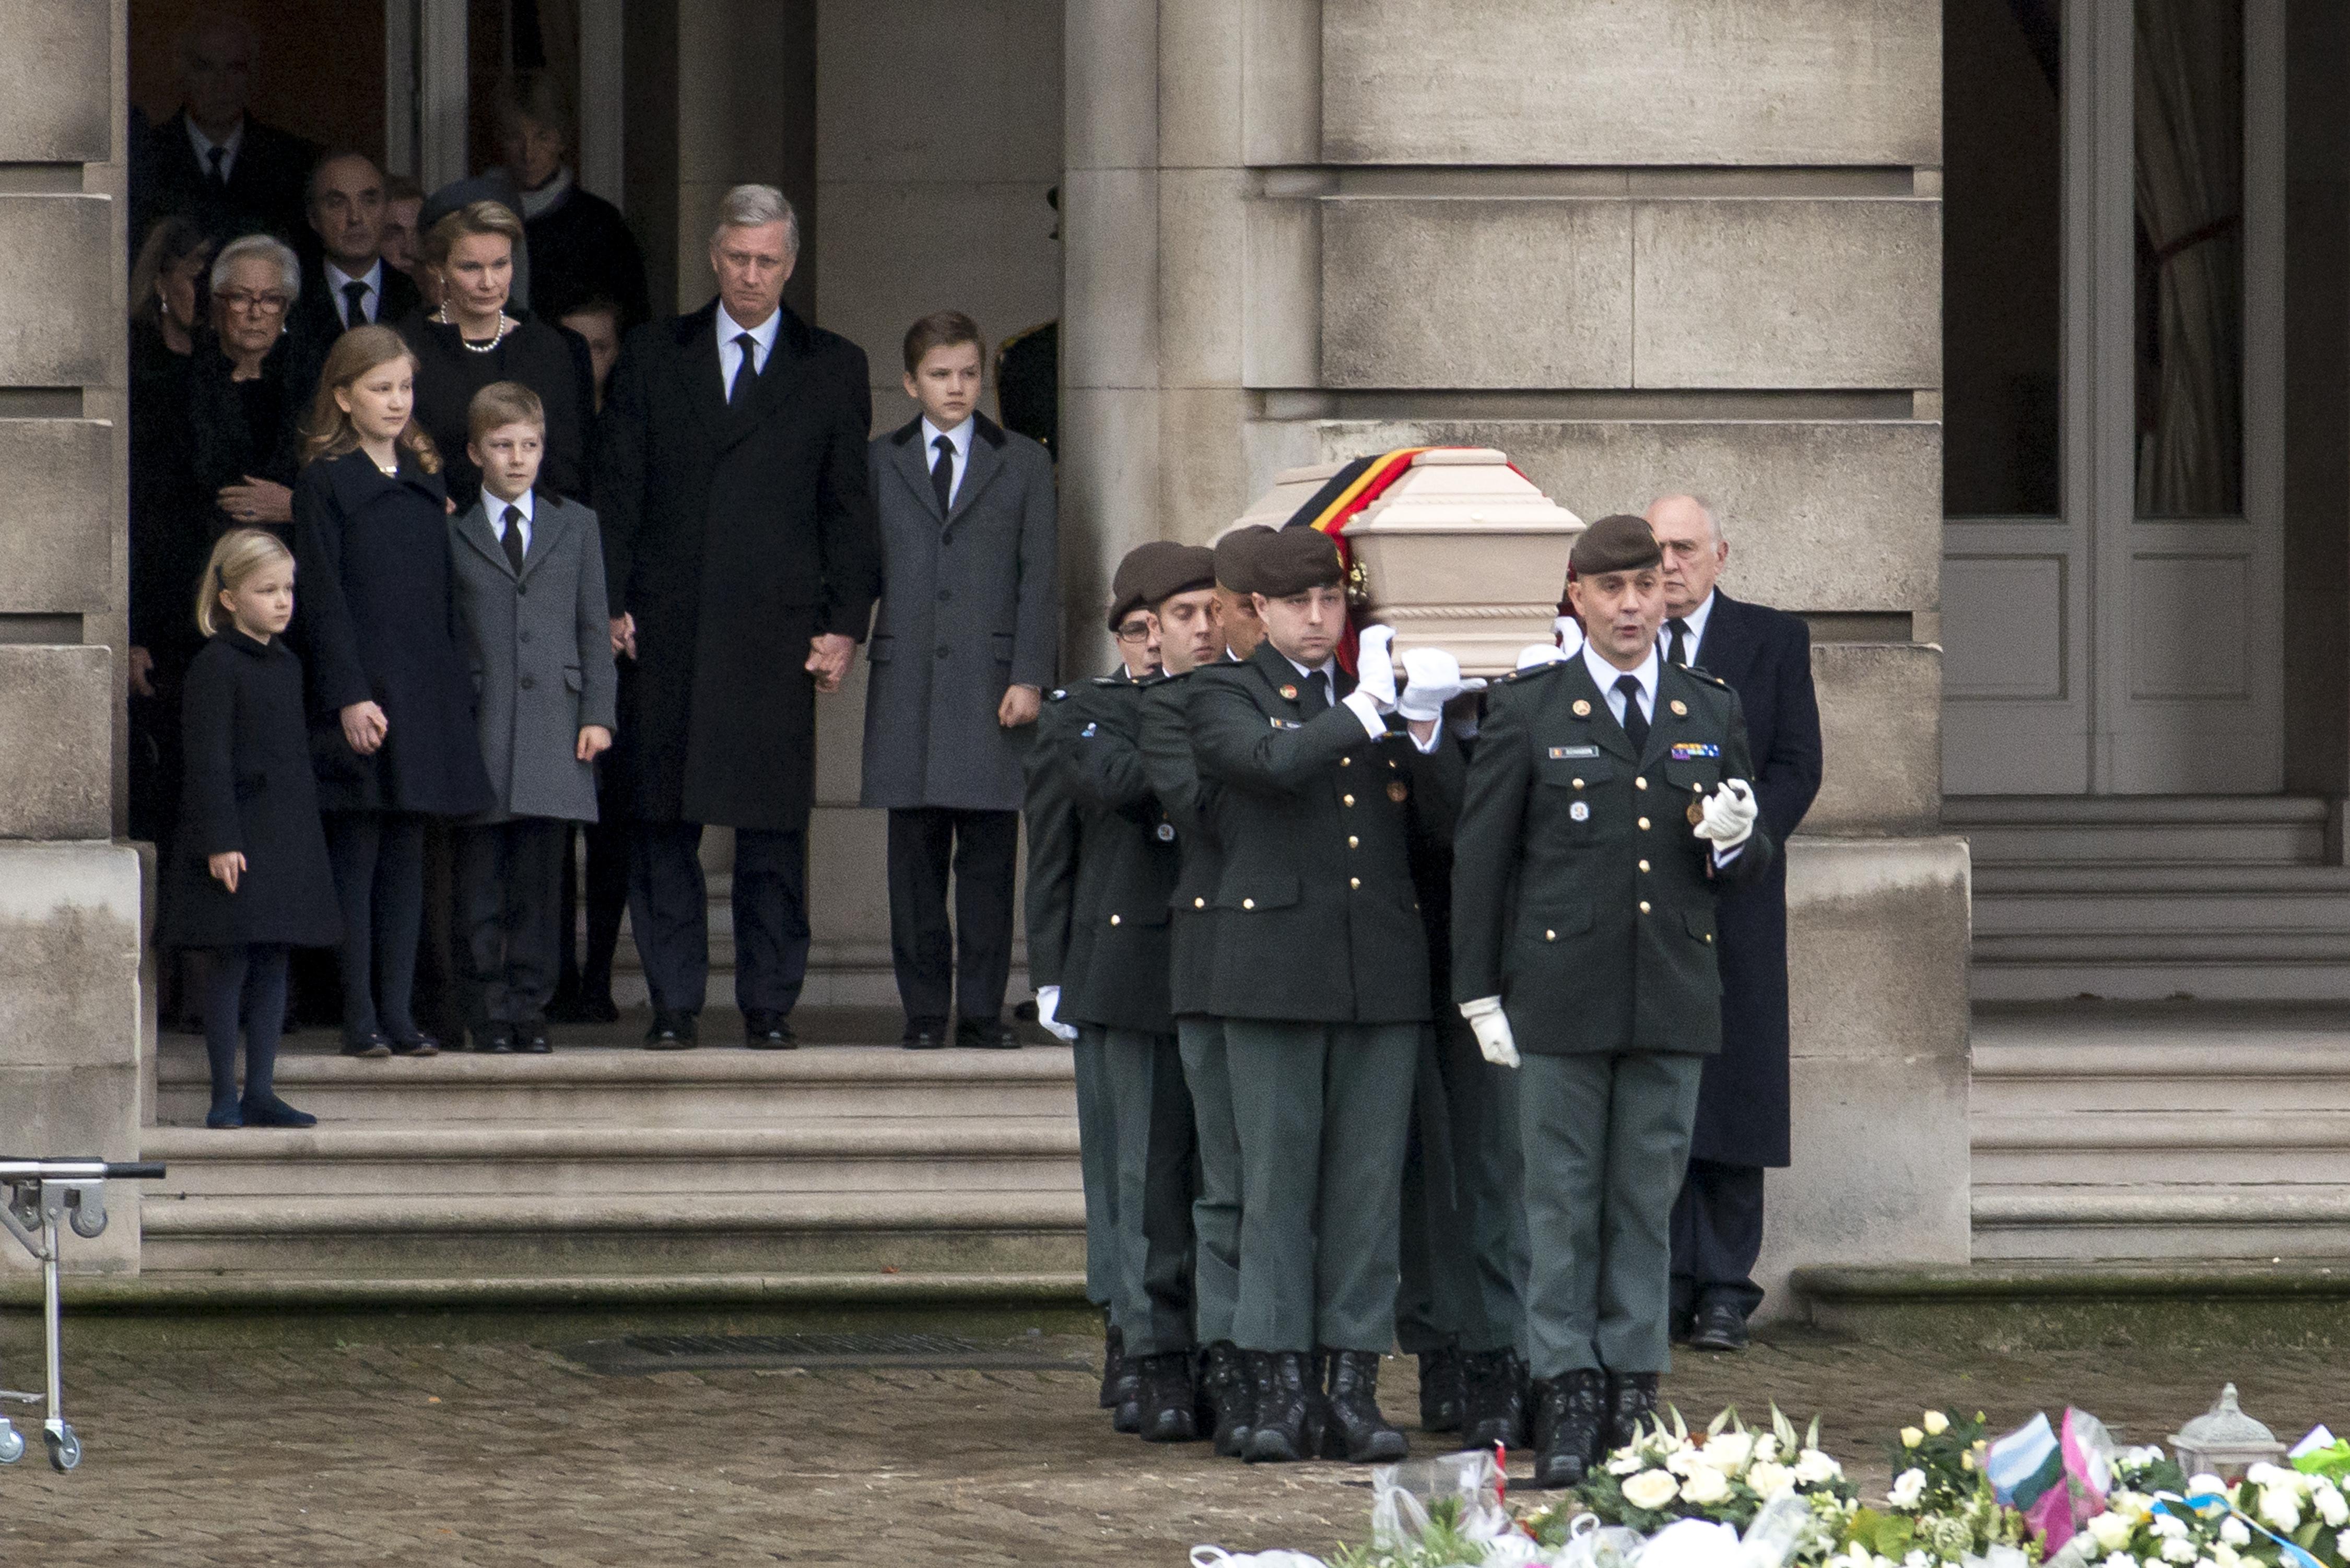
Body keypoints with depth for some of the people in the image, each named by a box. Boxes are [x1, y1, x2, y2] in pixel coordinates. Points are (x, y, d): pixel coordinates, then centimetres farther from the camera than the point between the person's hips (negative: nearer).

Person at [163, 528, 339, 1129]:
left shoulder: (288, 666, 14)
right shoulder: (215, 667, -10)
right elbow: (208, 760, -14)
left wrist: (307, 831, 18)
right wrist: (220, 841, -19)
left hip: (288, 835, 7)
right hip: (236, 841, -7)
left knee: (273, 965, 7)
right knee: (230, 962, -4)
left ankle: (260, 1091, 10)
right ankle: (225, 1095, 0)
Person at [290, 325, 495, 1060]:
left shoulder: (424, 482, 14)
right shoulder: (324, 482, -3)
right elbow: (322, 597, -8)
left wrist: (457, 688, 9)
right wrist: (351, 696, -15)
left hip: (425, 690, 6)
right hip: (360, 690, -6)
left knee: (407, 854, 6)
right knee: (356, 854, -3)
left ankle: (398, 1012, 9)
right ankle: (360, 1018, -1)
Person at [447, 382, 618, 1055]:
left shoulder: (576, 526, 13)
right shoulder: (453, 534, 7)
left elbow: (594, 628, 11)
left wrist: (598, 713, 2)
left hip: (554, 729, 1)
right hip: (479, 735, -1)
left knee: (538, 883, 1)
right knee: (482, 886, -1)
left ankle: (530, 1011, 6)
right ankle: (490, 1015, 4)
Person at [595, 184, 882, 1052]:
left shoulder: (832, 369, 9)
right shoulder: (652, 357, 11)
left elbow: (850, 507, 7)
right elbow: (616, 491, 8)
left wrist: (844, 624, -1)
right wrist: (610, 607, -1)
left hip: (777, 630, -1)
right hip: (666, 625, 1)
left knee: (774, 830, -1)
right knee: (663, 824, 1)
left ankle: (770, 1003, 5)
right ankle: (673, 1002, 6)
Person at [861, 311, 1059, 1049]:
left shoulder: (1023, 463, 9)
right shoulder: (880, 462, 11)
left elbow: (1039, 576, 5)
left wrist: (1030, 678, -4)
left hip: (991, 685, -1)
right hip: (907, 682, 1)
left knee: (989, 857, -2)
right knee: (915, 857, 1)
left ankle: (982, 1009, 1)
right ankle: (924, 1008, 6)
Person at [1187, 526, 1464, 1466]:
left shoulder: (1377, 699, 16)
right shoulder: (1225, 696, 6)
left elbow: (1447, 821, 9)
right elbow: (1270, 765, -15)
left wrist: (1426, 734, -7)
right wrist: (1364, 716, -13)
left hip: (1382, 971, 3)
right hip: (1275, 964, -3)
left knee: (1368, 1185, 2)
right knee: (1277, 1181, -2)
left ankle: (1355, 1388, 5)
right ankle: (1280, 1387, 2)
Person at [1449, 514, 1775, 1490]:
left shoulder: (1714, 713, 11)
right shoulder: (1526, 712, 2)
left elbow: (1745, 866, 17)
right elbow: (1480, 856, 2)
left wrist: (1738, 843, -8)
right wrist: (1480, 995, -3)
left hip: (1673, 1000, 3)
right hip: (1561, 995, -2)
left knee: (1647, 1206, 5)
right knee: (1562, 1206, -1)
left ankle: (1633, 1397, 9)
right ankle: (1566, 1407, 1)